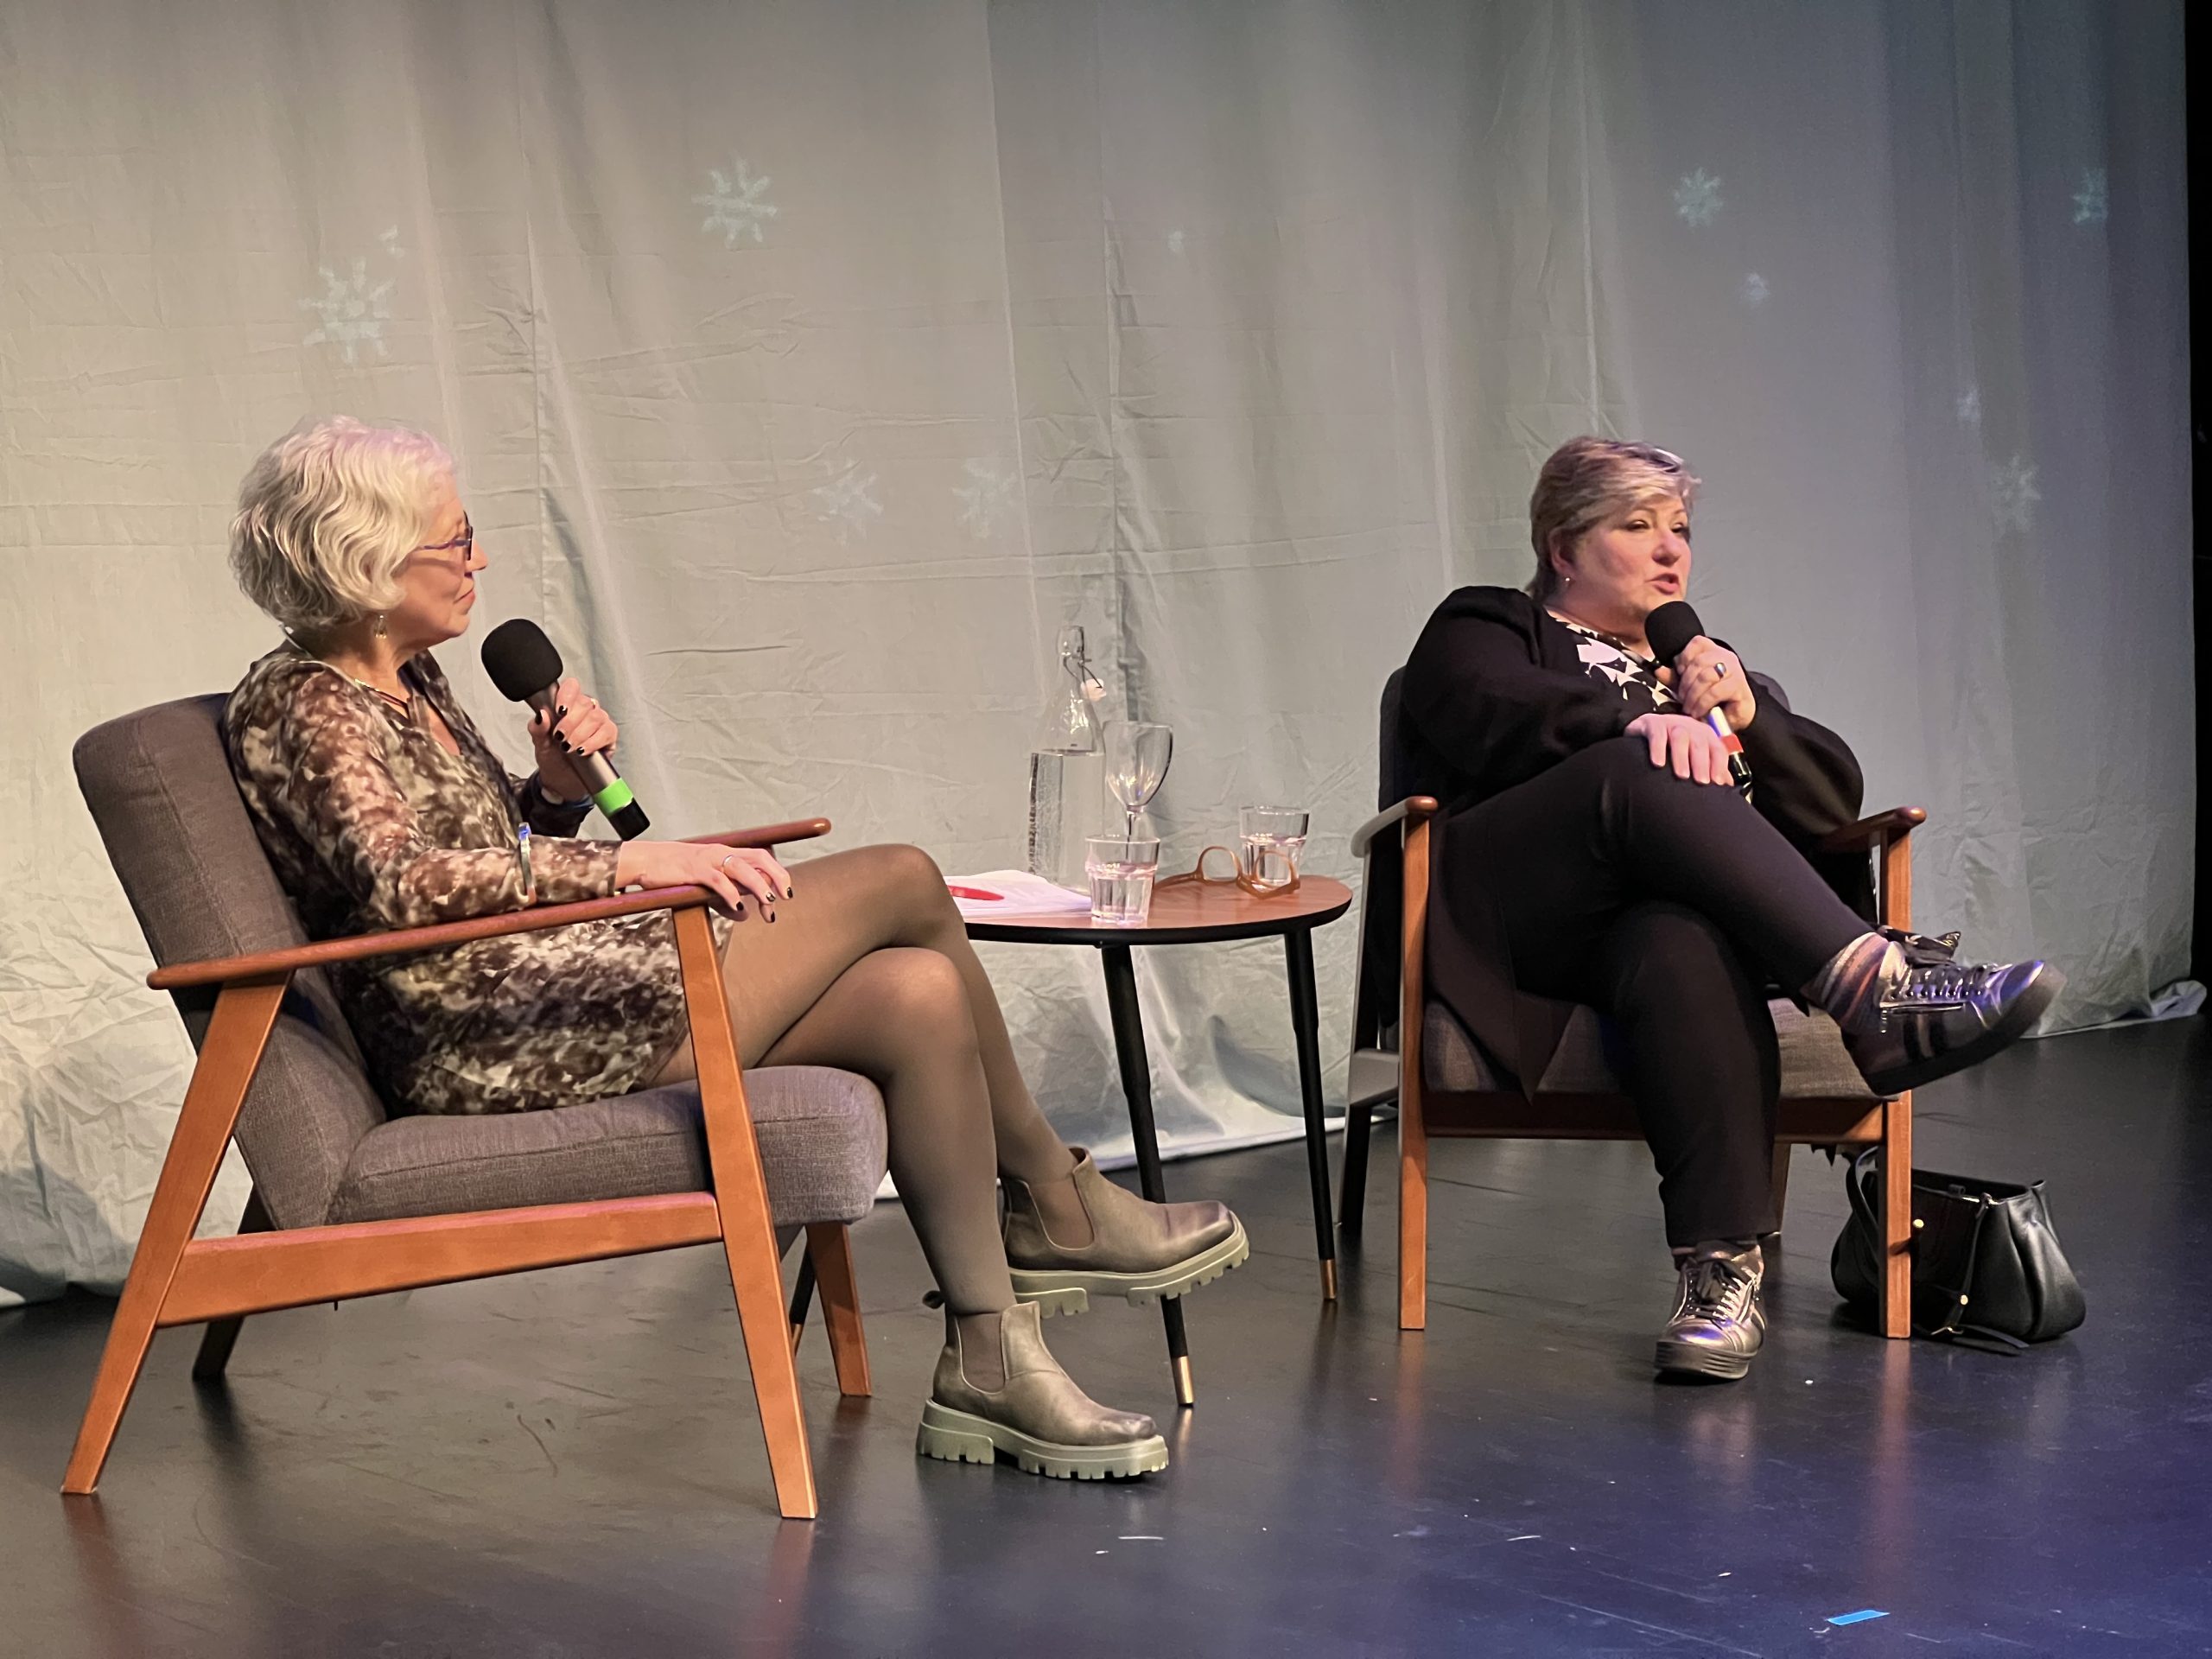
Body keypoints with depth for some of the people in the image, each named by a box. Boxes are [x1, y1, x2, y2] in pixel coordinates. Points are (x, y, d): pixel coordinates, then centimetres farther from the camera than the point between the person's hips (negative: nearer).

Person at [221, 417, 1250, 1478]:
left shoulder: (412, 682, 17)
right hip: (485, 1043, -10)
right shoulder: (297, 706, -10)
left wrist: (558, 789, 3)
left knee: (916, 994, -7)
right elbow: (399, 881, -27)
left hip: (547, 998, 10)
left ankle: (988, 1362, -2)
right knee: (900, 881, -13)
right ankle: (1055, 1204, 4)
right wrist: (629, 863, -30)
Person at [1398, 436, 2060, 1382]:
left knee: (1686, 945, -38)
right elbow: (1489, 714, -2)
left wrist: (1747, 716, 1)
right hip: (1506, 914, -3)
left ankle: (1723, 1271, -49)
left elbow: (1834, 802, 22)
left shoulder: (1712, 667, 37)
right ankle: (1879, 990, -47)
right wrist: (1640, 723, -20)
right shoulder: (1485, 628, 25)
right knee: (1648, 775, -35)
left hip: (1657, 909, 3)